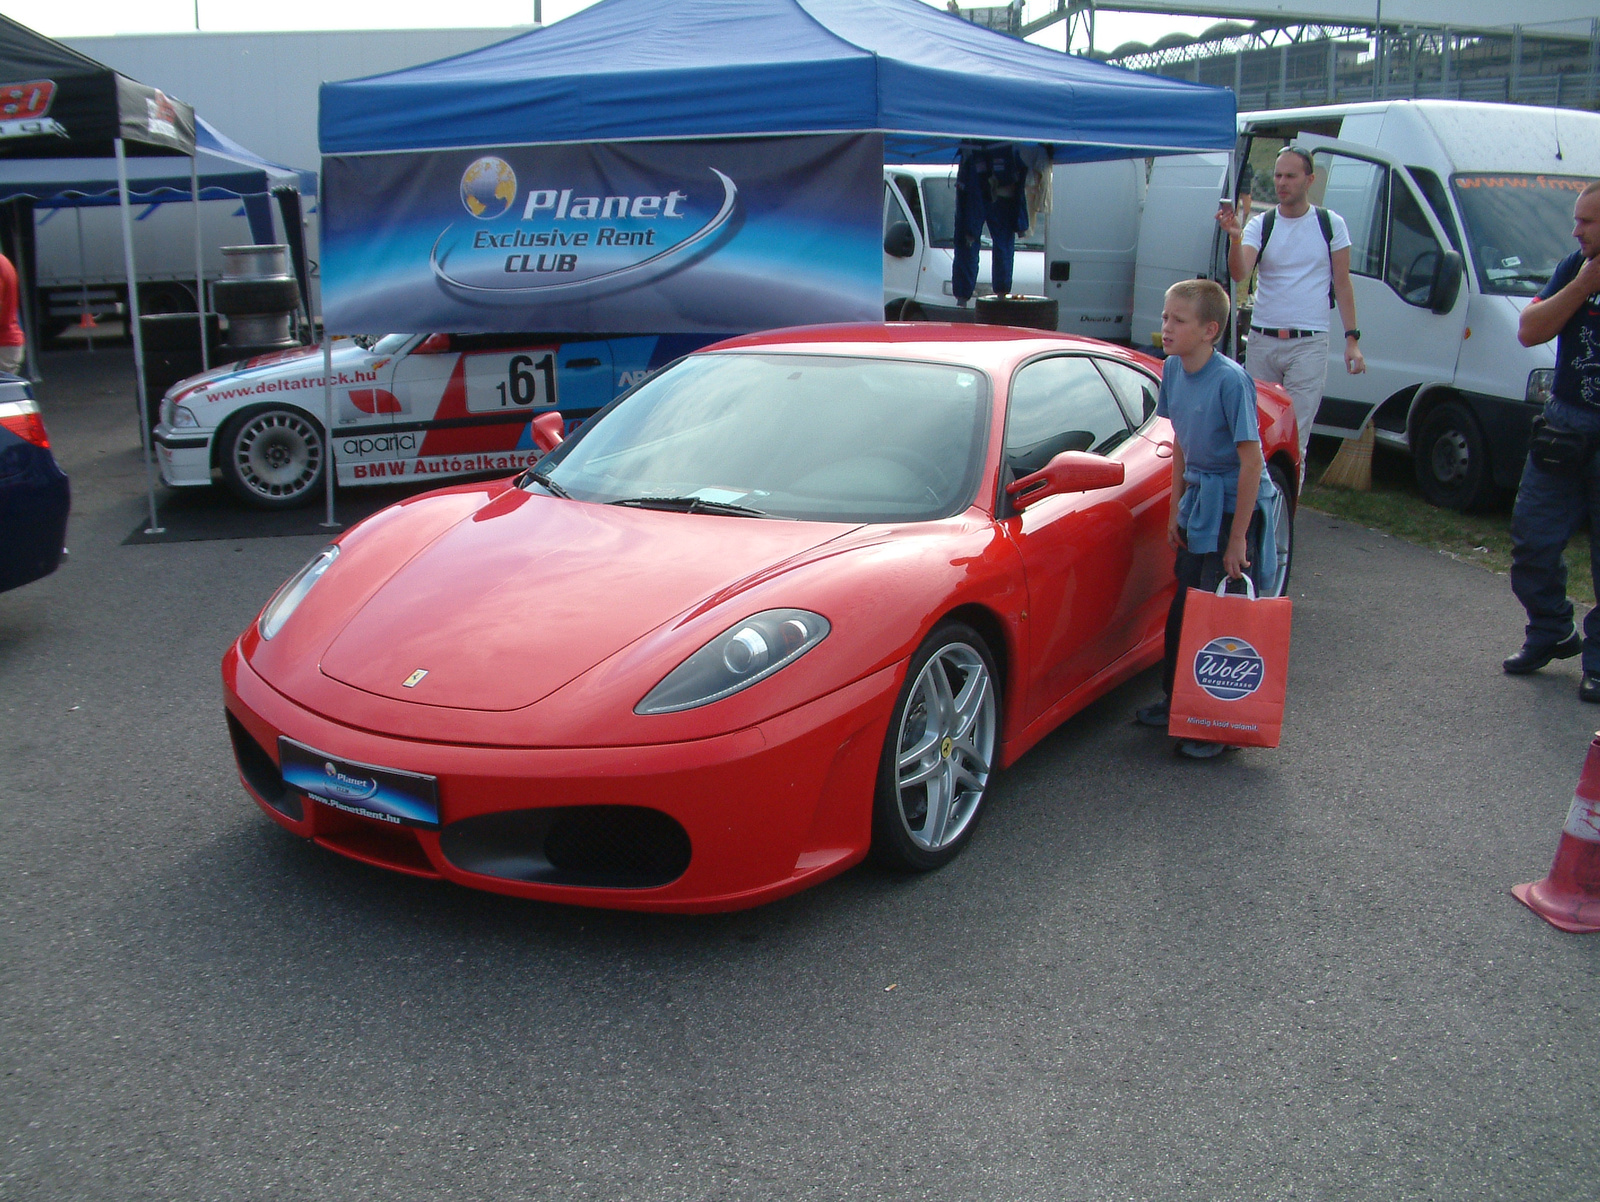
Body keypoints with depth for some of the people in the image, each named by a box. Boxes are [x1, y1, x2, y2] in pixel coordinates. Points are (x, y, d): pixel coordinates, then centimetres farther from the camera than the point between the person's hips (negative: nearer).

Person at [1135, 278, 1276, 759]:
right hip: (1197, 498, 7)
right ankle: (1176, 701, 28)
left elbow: (1251, 460, -21)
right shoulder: (1174, 370, 0)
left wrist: (1237, 539, -21)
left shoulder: (1231, 381, -22)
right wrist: (1176, 509, 11)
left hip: (1235, 503, -7)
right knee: (1183, 606, 13)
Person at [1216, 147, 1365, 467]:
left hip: (1309, 344, -2)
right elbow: (1239, 274, -13)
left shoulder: (1331, 224, 3)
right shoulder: (1260, 224, 4)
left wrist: (1352, 339, 0)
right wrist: (1235, 237, -31)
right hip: (1261, 341, 2)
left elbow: (1342, 284, 6)